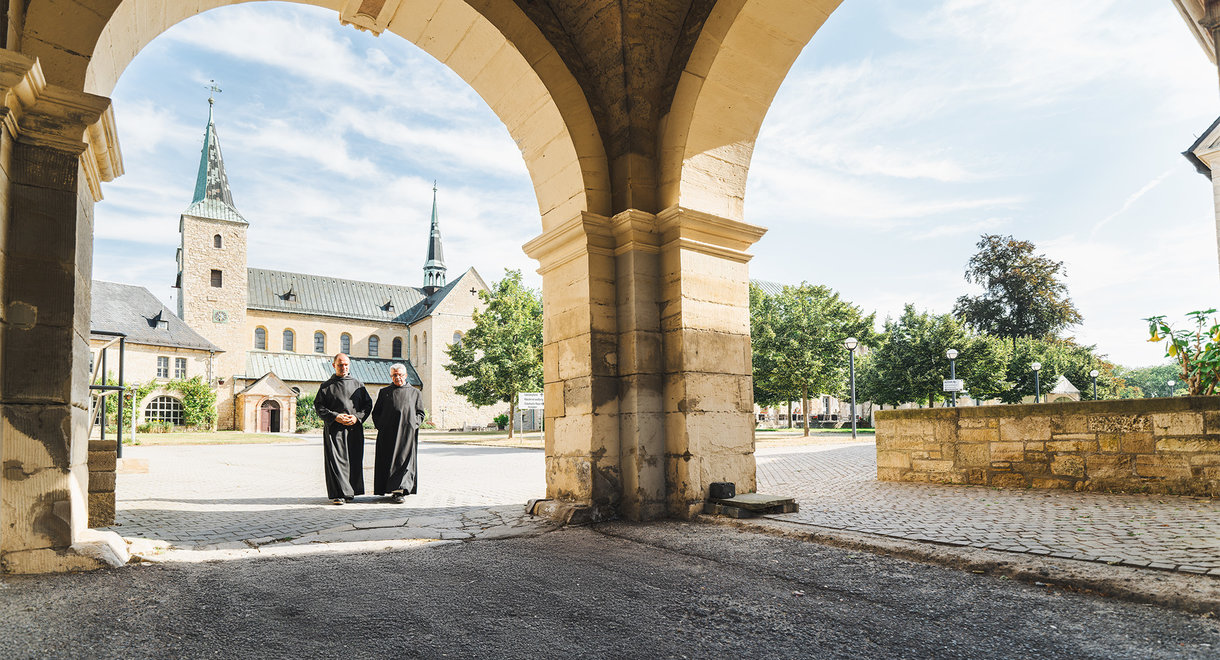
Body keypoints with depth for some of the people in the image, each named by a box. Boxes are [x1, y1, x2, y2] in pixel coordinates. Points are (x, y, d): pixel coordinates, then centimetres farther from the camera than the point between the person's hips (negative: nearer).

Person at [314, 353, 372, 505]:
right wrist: (335, 417, -13)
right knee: (336, 459, -9)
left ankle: (350, 491, 15)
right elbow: (319, 405, 1)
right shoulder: (327, 386, 7)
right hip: (334, 429, -2)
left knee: (354, 461, 4)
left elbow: (368, 404, 11)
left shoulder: (358, 385, 13)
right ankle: (338, 493, -7)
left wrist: (357, 417, -6)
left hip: (355, 428, 3)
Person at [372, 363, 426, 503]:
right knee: (387, 461, 0)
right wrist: (381, 426, -2)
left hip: (407, 433, -1)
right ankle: (395, 491, 7)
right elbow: (376, 413, 14)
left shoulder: (415, 393, 13)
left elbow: (421, 413, 12)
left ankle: (397, 491, -11)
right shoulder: (384, 392, 15)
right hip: (388, 433, 1)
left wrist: (413, 424, -5)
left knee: (404, 460, -9)